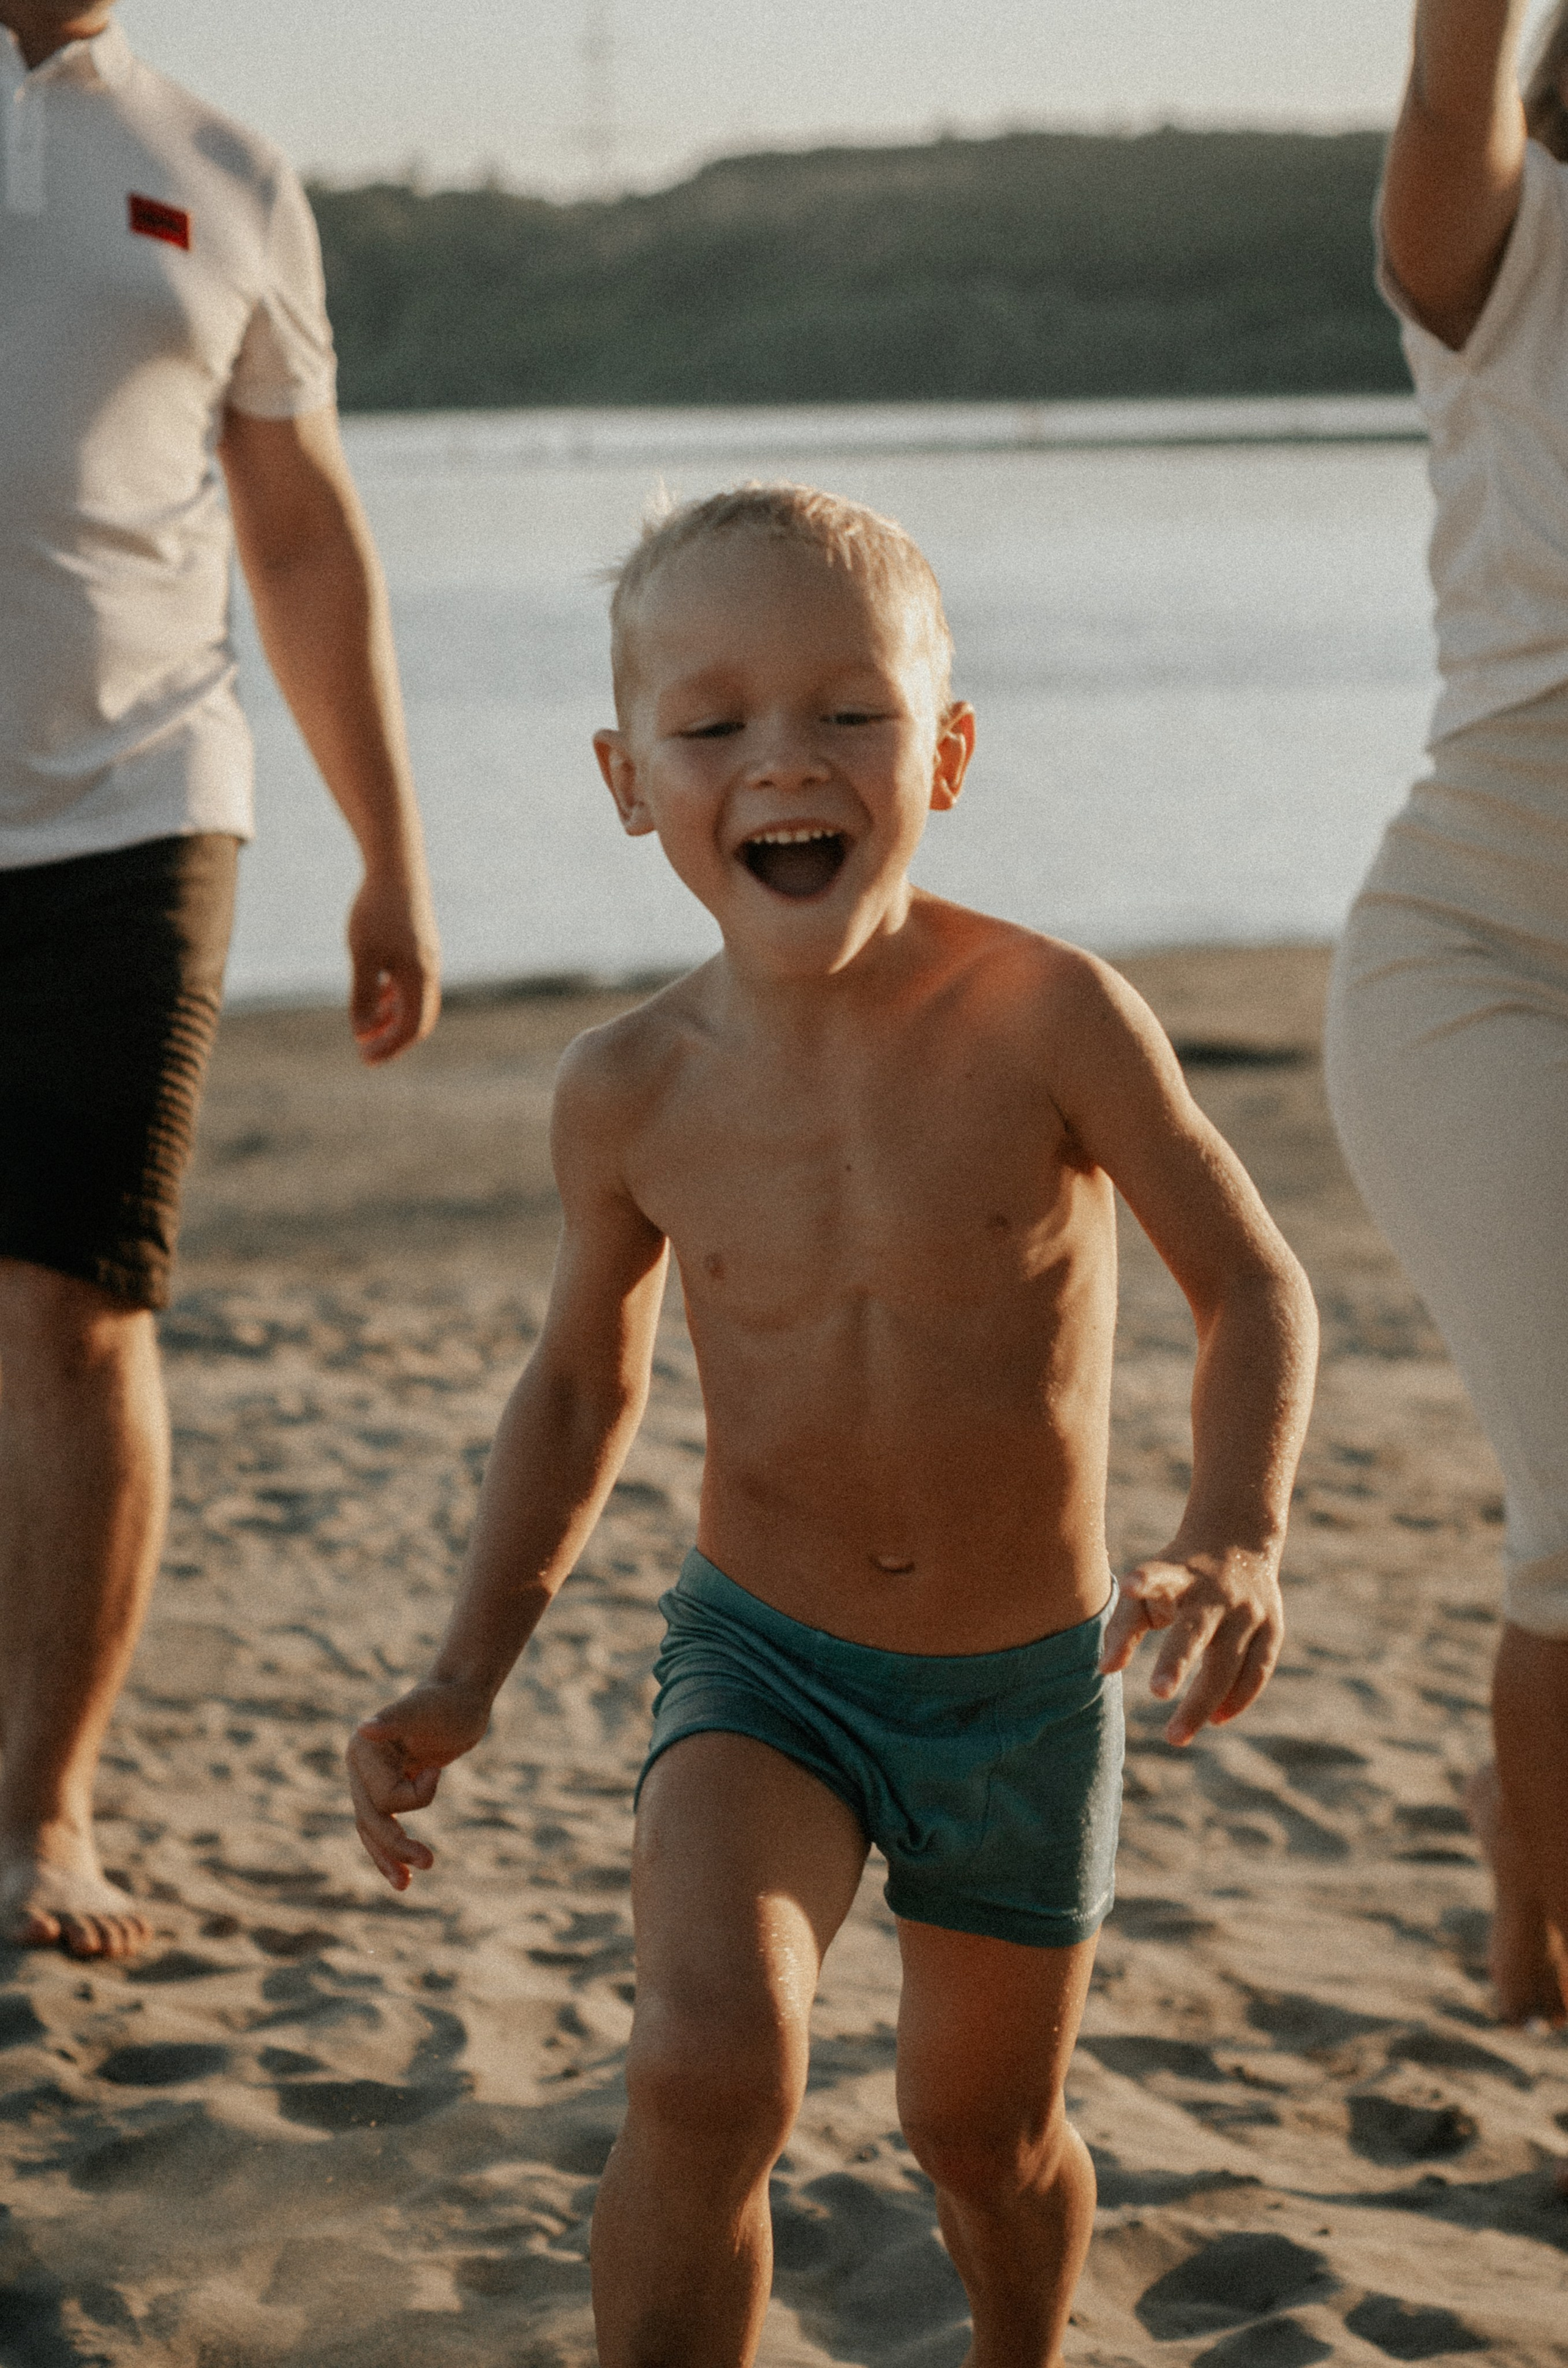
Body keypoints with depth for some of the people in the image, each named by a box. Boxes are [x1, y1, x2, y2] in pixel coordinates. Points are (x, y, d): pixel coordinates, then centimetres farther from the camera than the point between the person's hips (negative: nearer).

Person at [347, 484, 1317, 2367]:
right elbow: (585, 1383, 6)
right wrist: (466, 1678, 0)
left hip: (1030, 1692, 0)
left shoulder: (1051, 1018, -19)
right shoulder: (632, 1095, -11)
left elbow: (1250, 1289, -8)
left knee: (985, 2132, 19)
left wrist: (1236, 1537, -25)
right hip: (763, 1663, 0)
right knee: (711, 2062, -27)